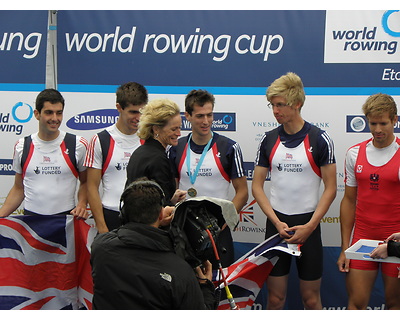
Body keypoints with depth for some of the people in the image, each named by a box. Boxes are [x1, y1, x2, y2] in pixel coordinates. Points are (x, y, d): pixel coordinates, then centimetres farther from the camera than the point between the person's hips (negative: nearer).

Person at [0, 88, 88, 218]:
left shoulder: (78, 145, -1)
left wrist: (81, 204, -11)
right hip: (30, 218, 2)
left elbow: (85, 182, 8)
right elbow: (18, 189, 13)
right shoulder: (22, 146, 6)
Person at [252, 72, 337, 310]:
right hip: (276, 224, 3)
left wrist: (310, 226, -14)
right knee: (275, 298, 6)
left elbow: (330, 188, -5)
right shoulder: (268, 140, 4)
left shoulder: (320, 139, -6)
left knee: (311, 299, 5)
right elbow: (257, 186, 6)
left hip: (308, 225, -2)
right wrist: (276, 222, -7)